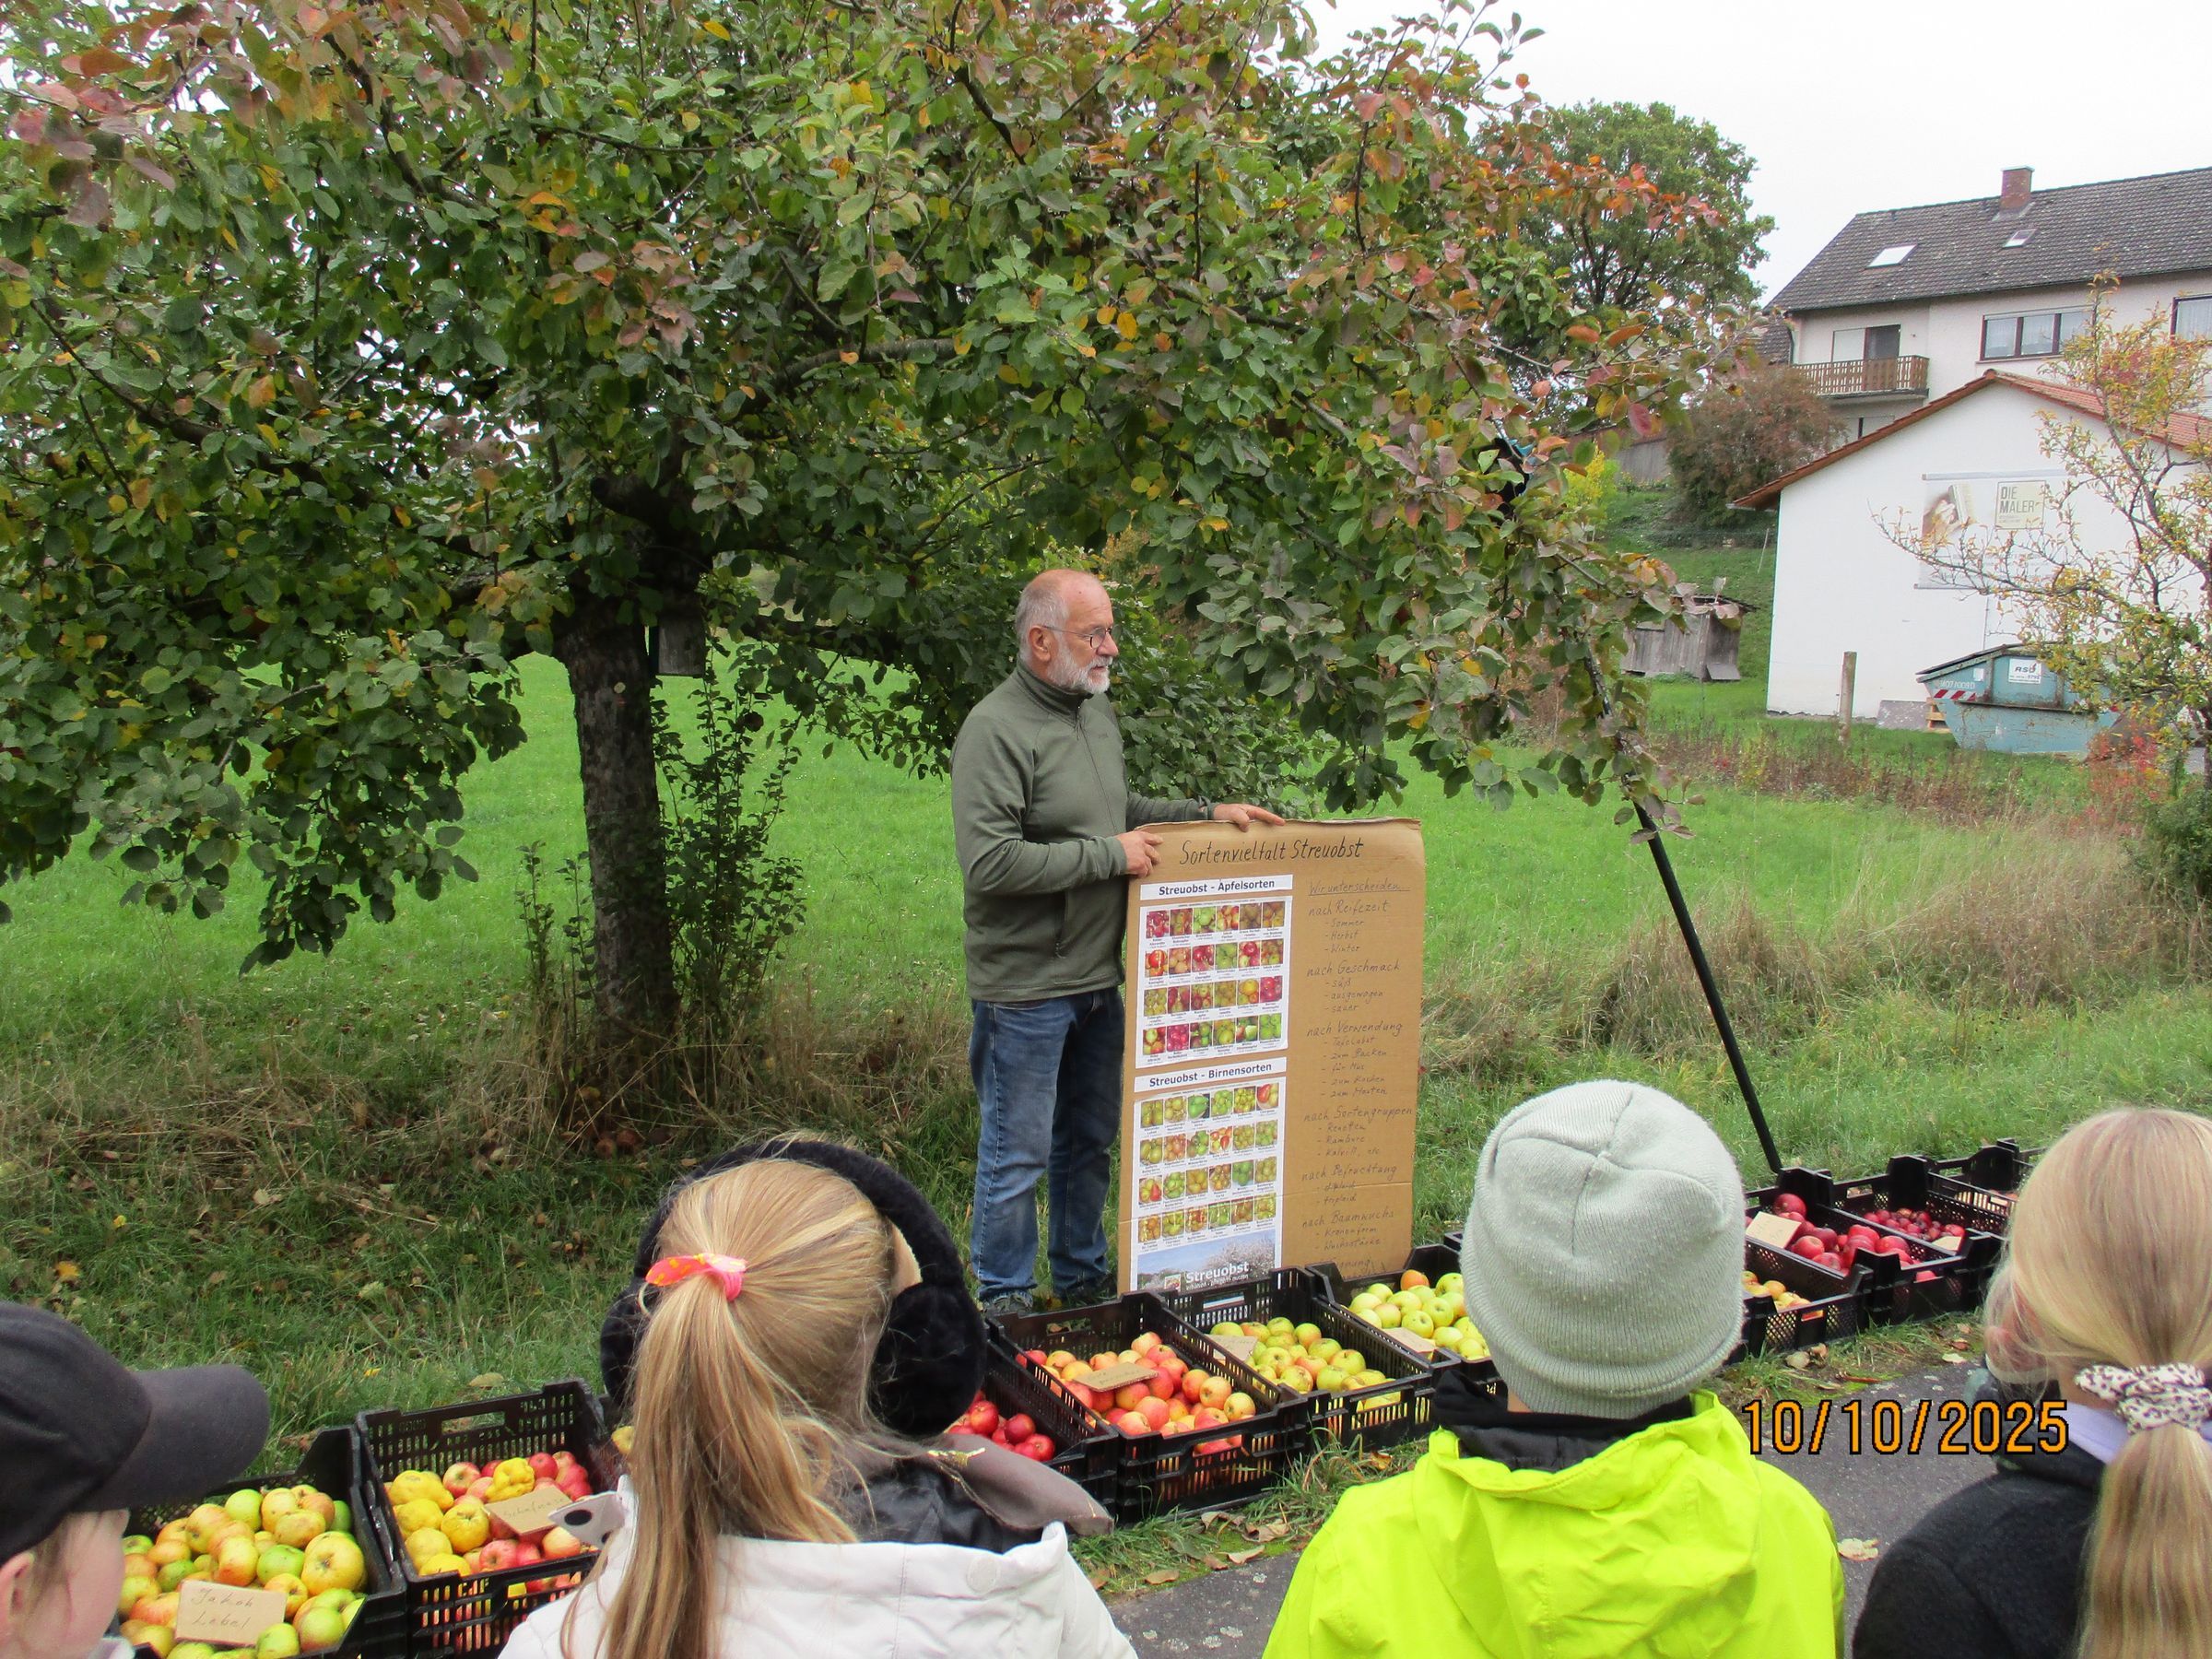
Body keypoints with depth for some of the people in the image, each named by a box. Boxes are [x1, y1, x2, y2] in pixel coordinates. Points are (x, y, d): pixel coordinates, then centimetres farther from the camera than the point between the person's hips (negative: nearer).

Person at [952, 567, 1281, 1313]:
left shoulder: (1096, 711, 10)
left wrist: (1207, 814, 12)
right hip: (1027, 989, -8)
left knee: (1089, 1140, 20)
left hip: (1098, 976, 8)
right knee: (1016, 1157, 3)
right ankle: (1005, 1304, 19)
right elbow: (989, 861, -25)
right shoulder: (996, 730, -18)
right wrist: (1110, 854, -18)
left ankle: (1083, 1277, 37)